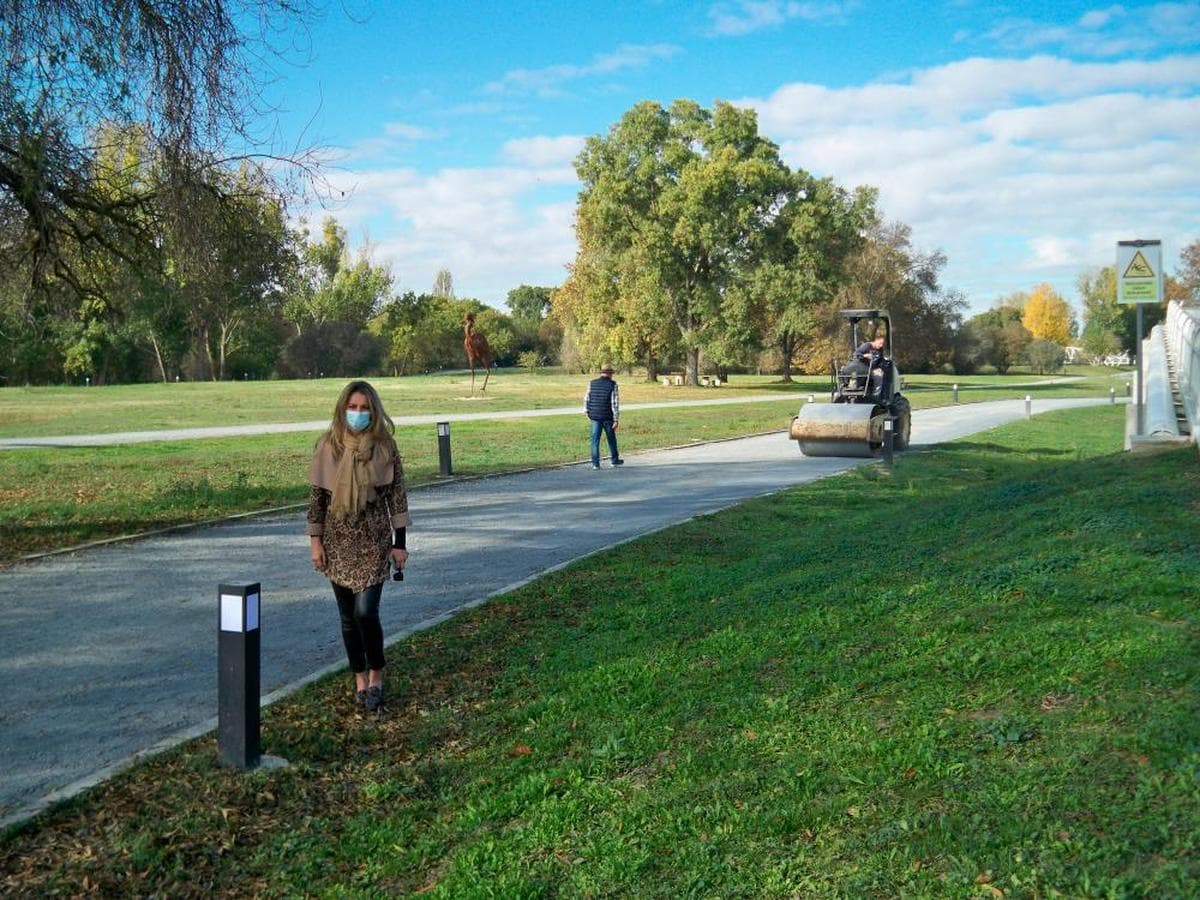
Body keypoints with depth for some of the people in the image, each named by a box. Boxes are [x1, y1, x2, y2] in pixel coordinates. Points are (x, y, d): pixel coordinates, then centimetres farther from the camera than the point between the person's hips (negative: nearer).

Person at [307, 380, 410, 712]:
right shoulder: (328, 445, -1)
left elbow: (397, 495, -2)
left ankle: (376, 677, 10)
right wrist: (315, 541, -1)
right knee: (348, 615, 9)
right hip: (338, 542, 2)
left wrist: (400, 543, -5)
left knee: (366, 611, -11)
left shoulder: (385, 446, -4)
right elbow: (316, 495, 3)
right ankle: (359, 678, 25)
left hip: (373, 541, -2)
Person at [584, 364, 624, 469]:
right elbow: (615, 403, -12)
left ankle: (595, 463, -1)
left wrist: (587, 412, 20)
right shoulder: (612, 385, -9)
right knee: (611, 439, 15)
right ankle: (614, 460, 28)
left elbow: (586, 399, 4)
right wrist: (616, 420, -10)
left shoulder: (592, 383, 0)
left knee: (595, 439, 4)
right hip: (608, 417, -2)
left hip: (595, 416, 2)